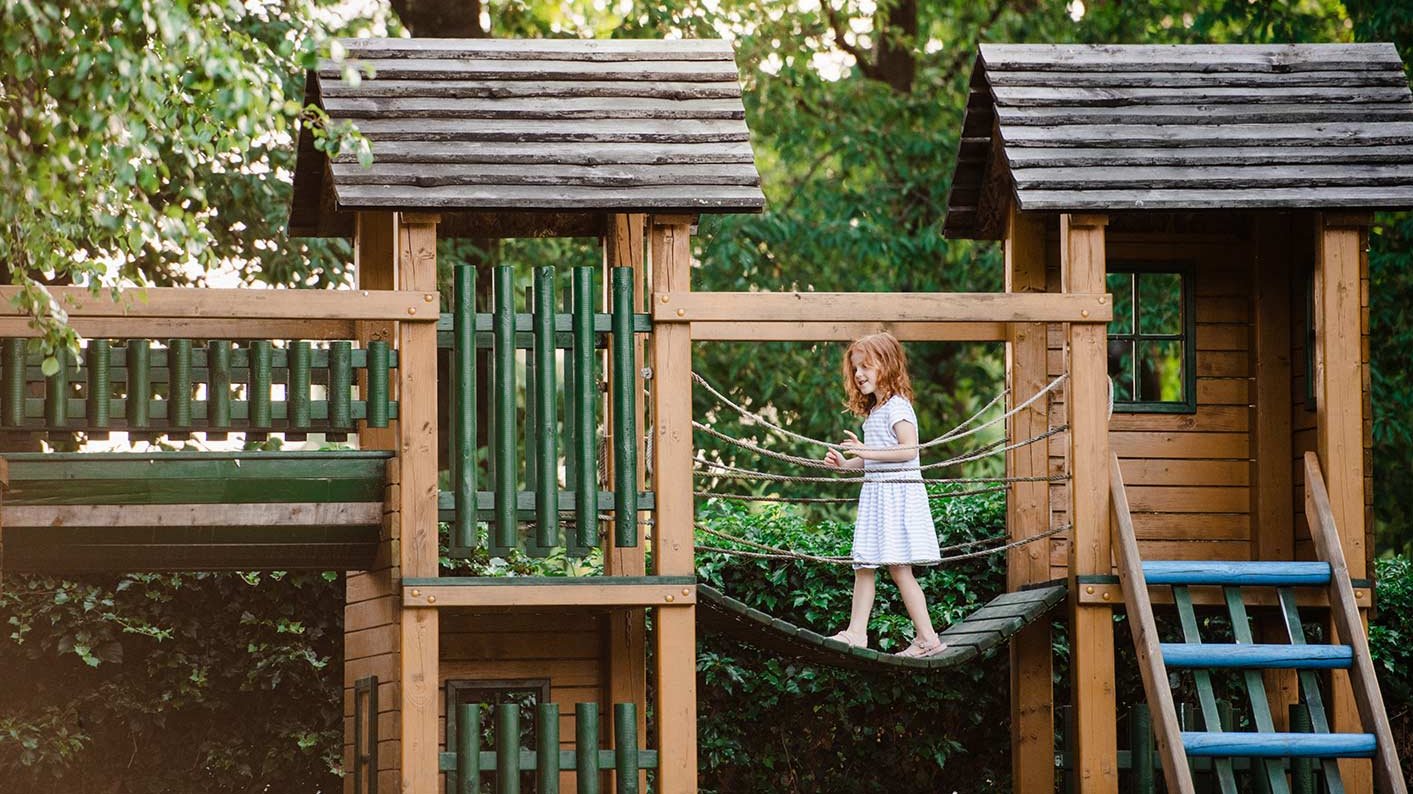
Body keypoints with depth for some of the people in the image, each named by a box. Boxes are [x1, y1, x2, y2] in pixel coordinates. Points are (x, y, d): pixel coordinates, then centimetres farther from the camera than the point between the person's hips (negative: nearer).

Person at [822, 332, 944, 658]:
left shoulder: (897, 407, -12)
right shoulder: (874, 411, 18)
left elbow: (909, 449, -23)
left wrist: (868, 451, -26)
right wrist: (846, 463, 13)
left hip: (897, 492, -10)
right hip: (876, 494, 10)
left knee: (898, 568, -9)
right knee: (864, 566, 7)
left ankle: (927, 637, -5)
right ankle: (856, 632, 8)